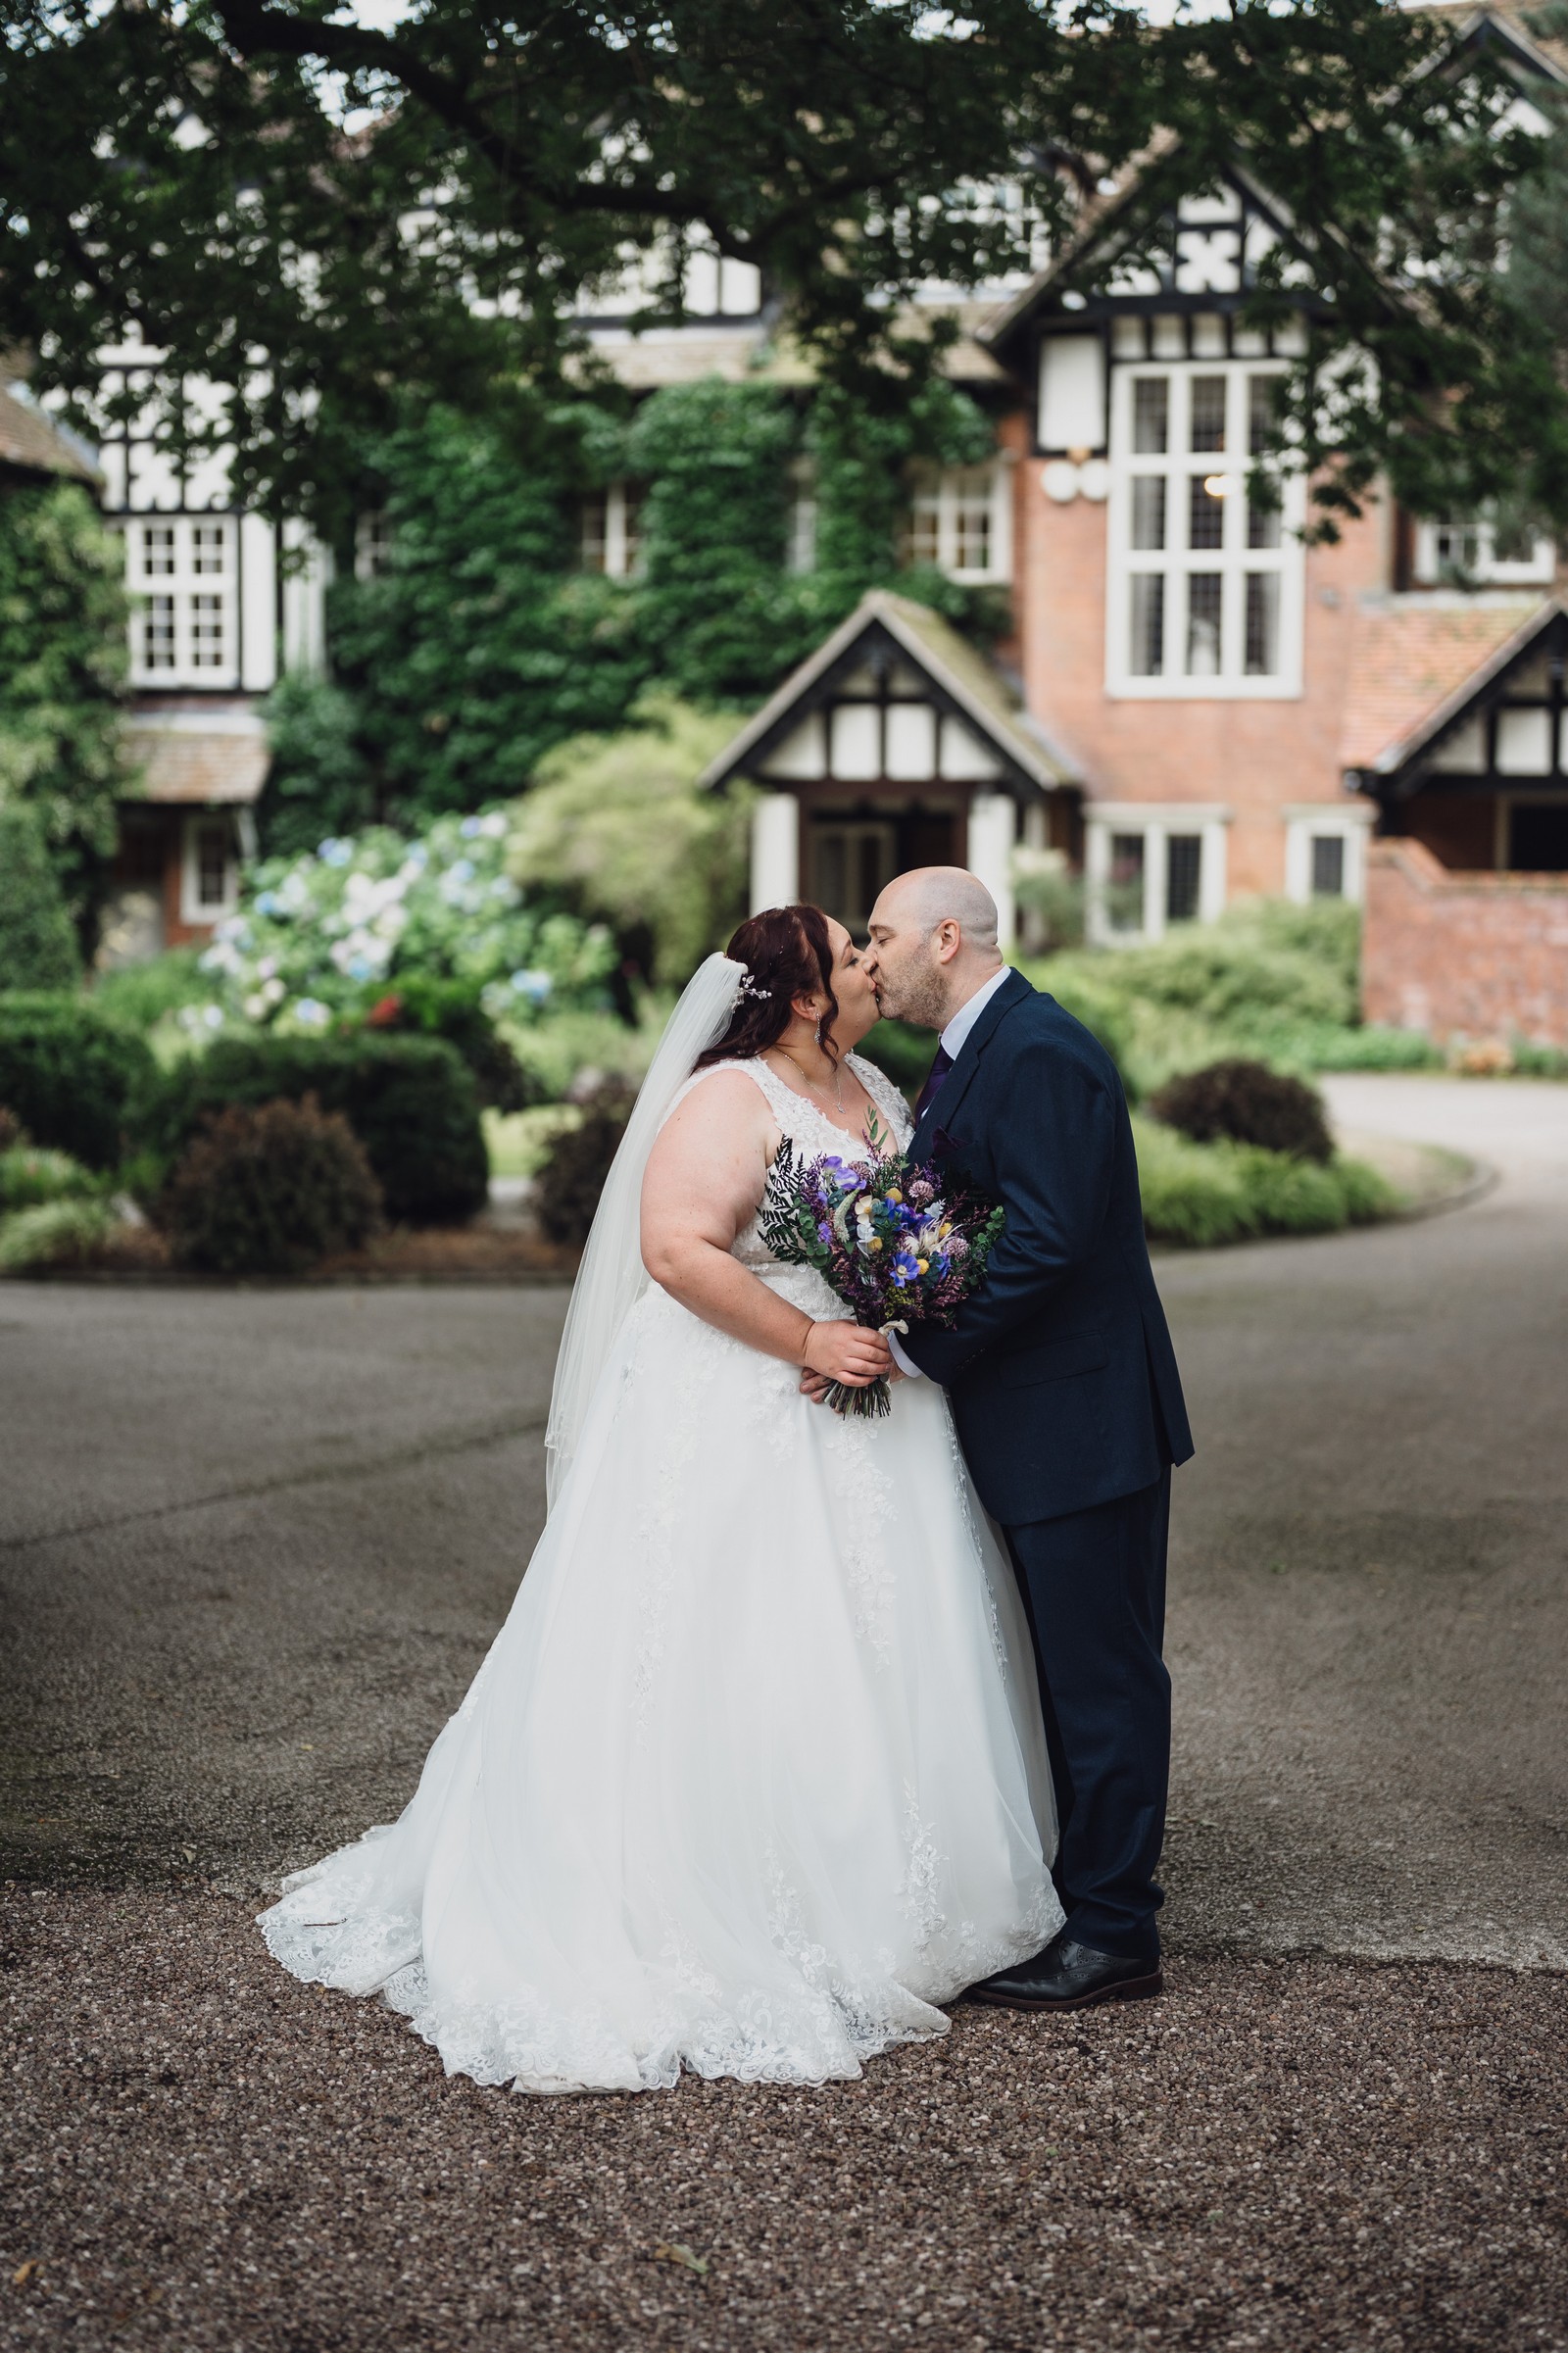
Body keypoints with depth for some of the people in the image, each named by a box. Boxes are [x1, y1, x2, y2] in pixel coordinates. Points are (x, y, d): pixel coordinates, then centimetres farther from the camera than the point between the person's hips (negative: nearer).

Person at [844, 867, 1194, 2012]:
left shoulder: (1040, 1053, -18)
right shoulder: (972, 1057, 14)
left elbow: (1045, 1242, -25)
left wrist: (913, 1355, -21)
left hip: (1084, 1423, -10)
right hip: (1033, 1423, 10)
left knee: (1101, 1677, -2)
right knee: (1068, 1673, 17)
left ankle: (1113, 1935, 5)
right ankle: (1076, 1901, 26)